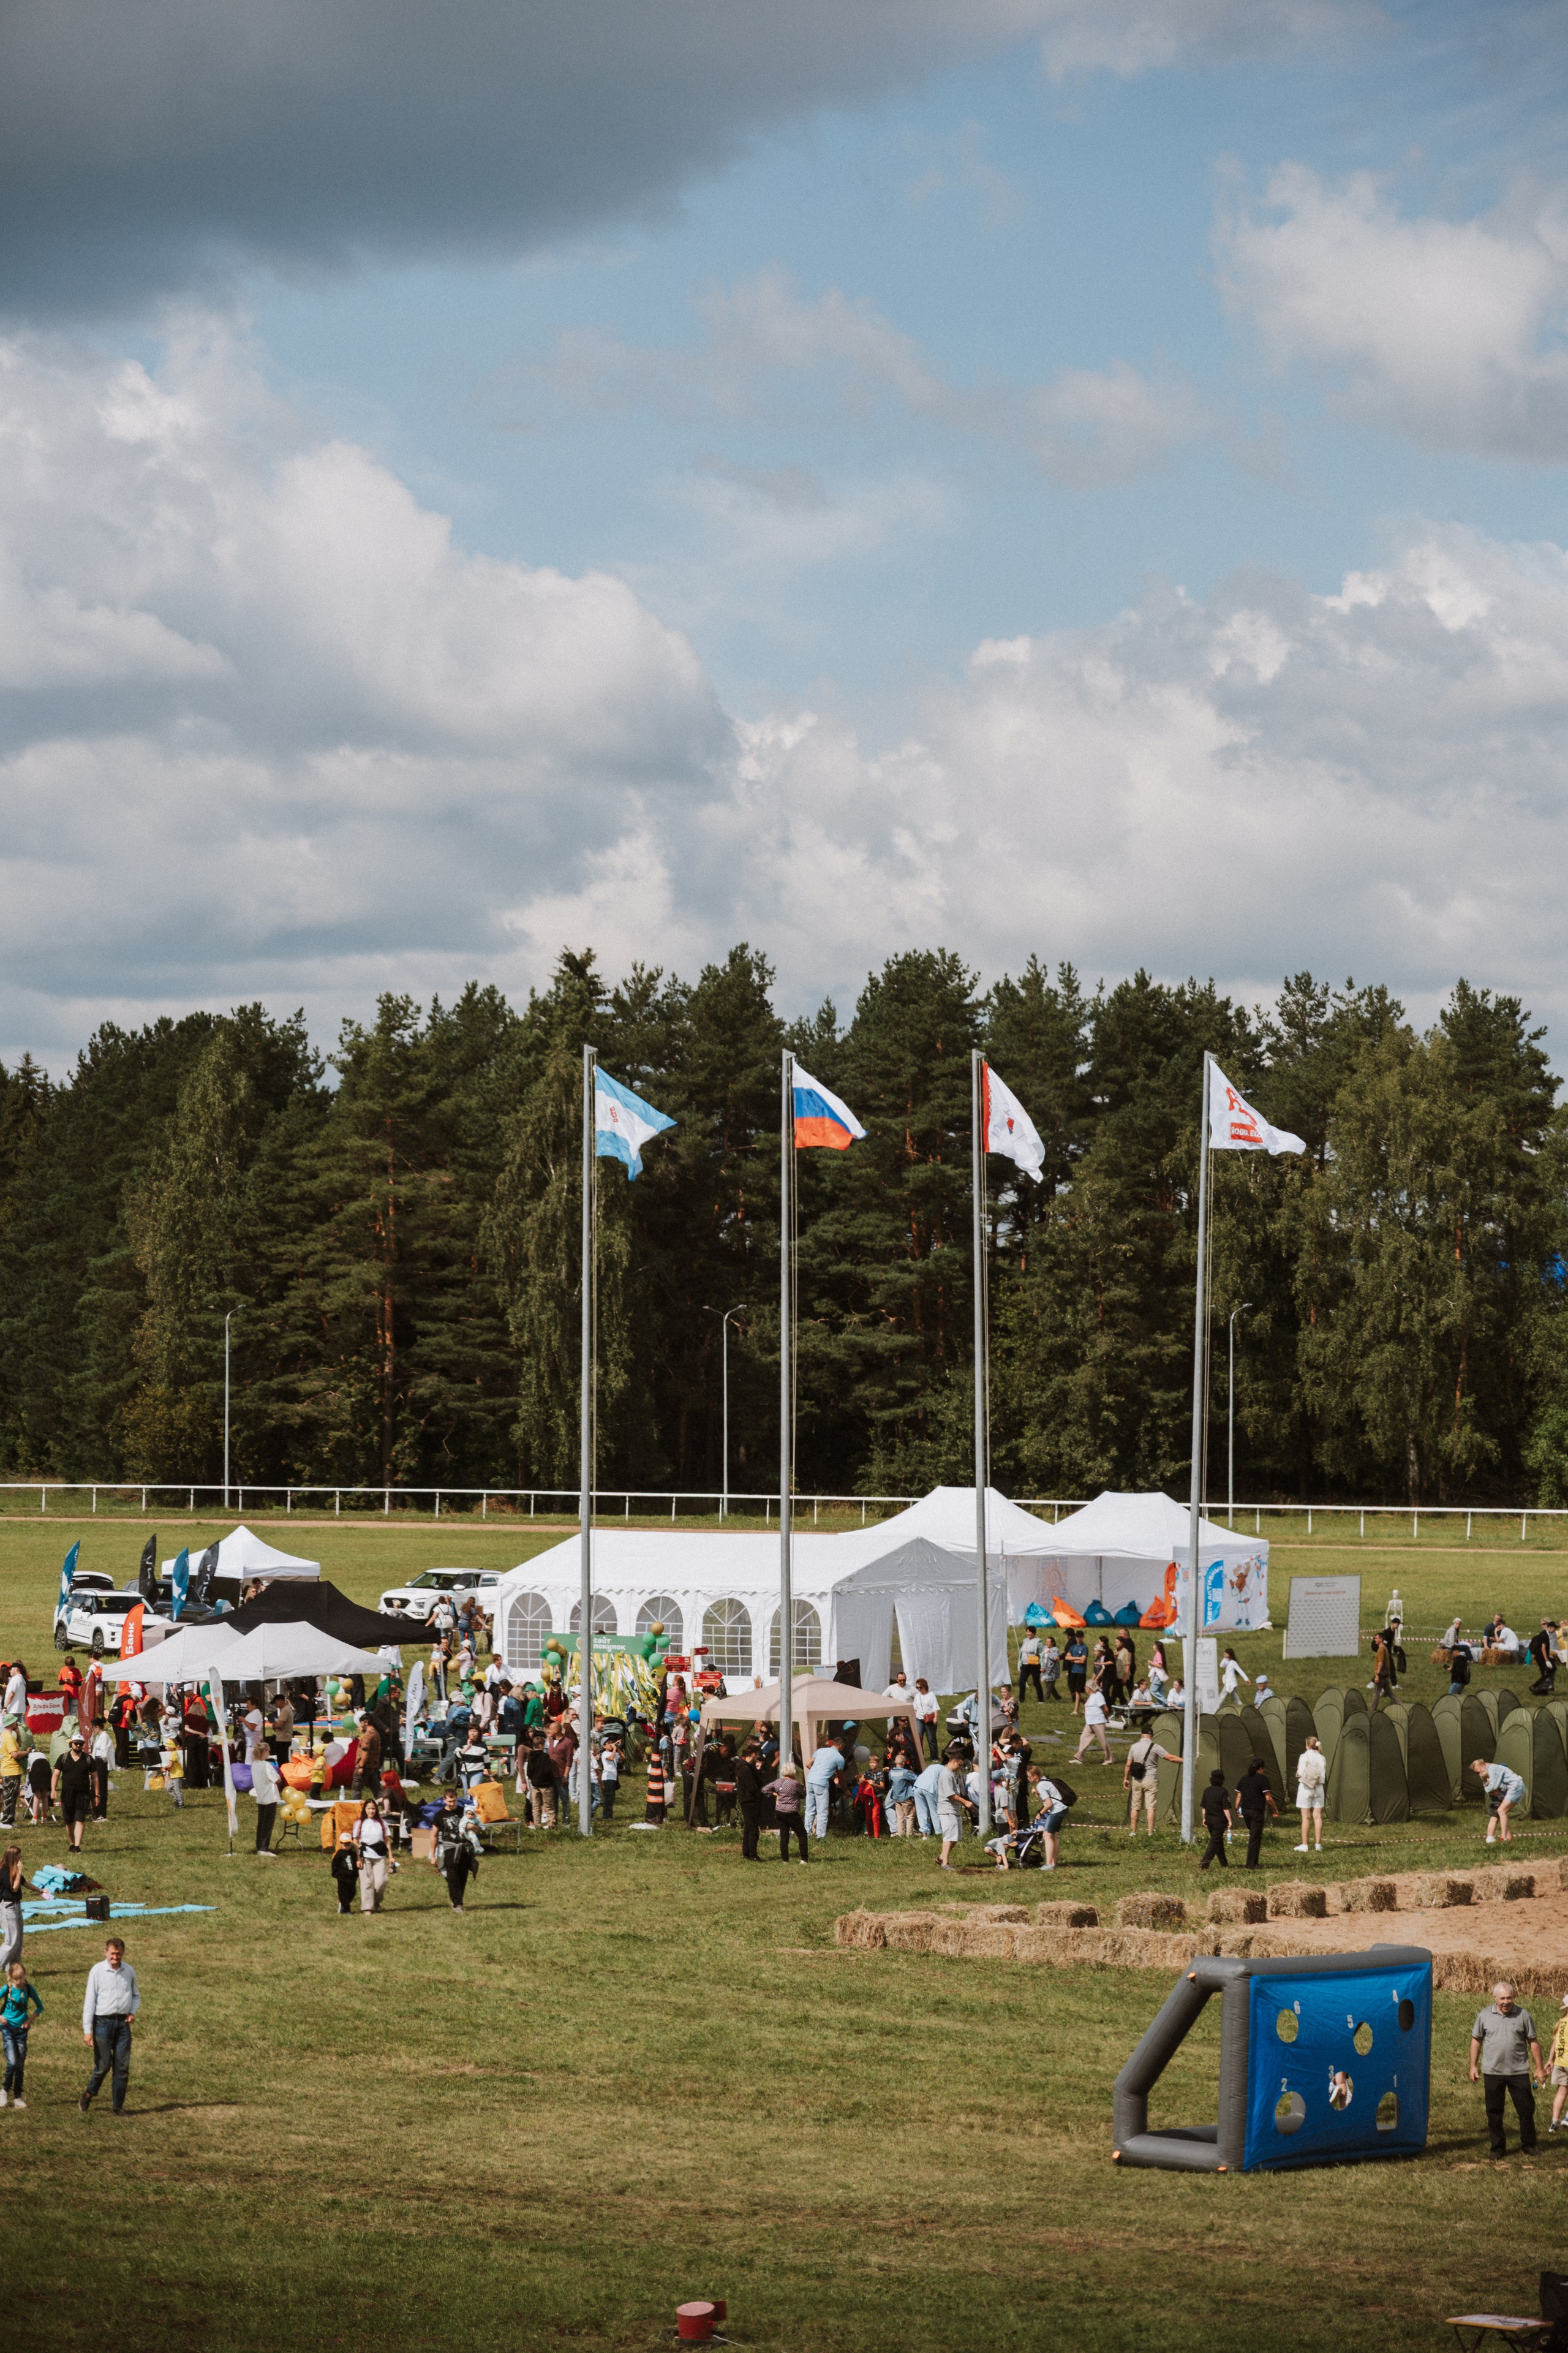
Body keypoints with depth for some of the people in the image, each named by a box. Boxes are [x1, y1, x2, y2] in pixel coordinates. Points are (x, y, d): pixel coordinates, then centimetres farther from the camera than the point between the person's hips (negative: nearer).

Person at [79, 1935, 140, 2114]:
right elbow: (90, 2000, -7)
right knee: (103, 2065, -2)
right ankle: (88, 2095, 23)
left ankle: (118, 2105, 11)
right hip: (103, 2023, -4)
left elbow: (136, 1995, 23)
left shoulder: (129, 1971, 8)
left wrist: (133, 2012, 2)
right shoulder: (97, 1971, -6)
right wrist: (87, 2030, -11)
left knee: (122, 2066, 3)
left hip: (123, 2023, 4)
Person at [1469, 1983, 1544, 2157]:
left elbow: (1533, 2042, 6)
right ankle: (1498, 2147, 14)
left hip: (1519, 2071, 0)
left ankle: (1528, 2147, 16)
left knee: (1526, 2109, 2)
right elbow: (1476, 2040, 11)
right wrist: (1473, 2066, 6)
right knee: (1494, 2112, 4)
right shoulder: (1484, 2016, 3)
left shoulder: (1523, 2015, 1)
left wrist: (1539, 2067, 5)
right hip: (1492, 2071, 0)